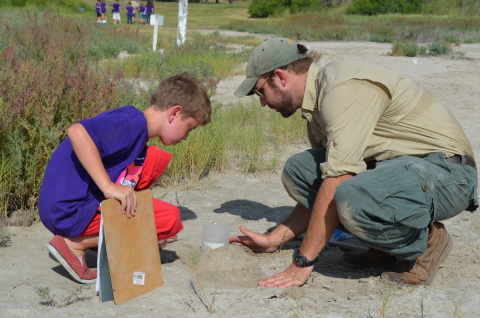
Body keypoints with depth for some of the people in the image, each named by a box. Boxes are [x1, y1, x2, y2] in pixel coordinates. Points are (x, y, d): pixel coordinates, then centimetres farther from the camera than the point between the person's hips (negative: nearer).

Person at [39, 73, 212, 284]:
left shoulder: (138, 132, 15)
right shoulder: (134, 122, -16)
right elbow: (77, 132, -32)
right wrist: (109, 187, -31)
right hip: (69, 211, -10)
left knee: (157, 159, 11)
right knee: (171, 218, -10)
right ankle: (76, 243, -5)